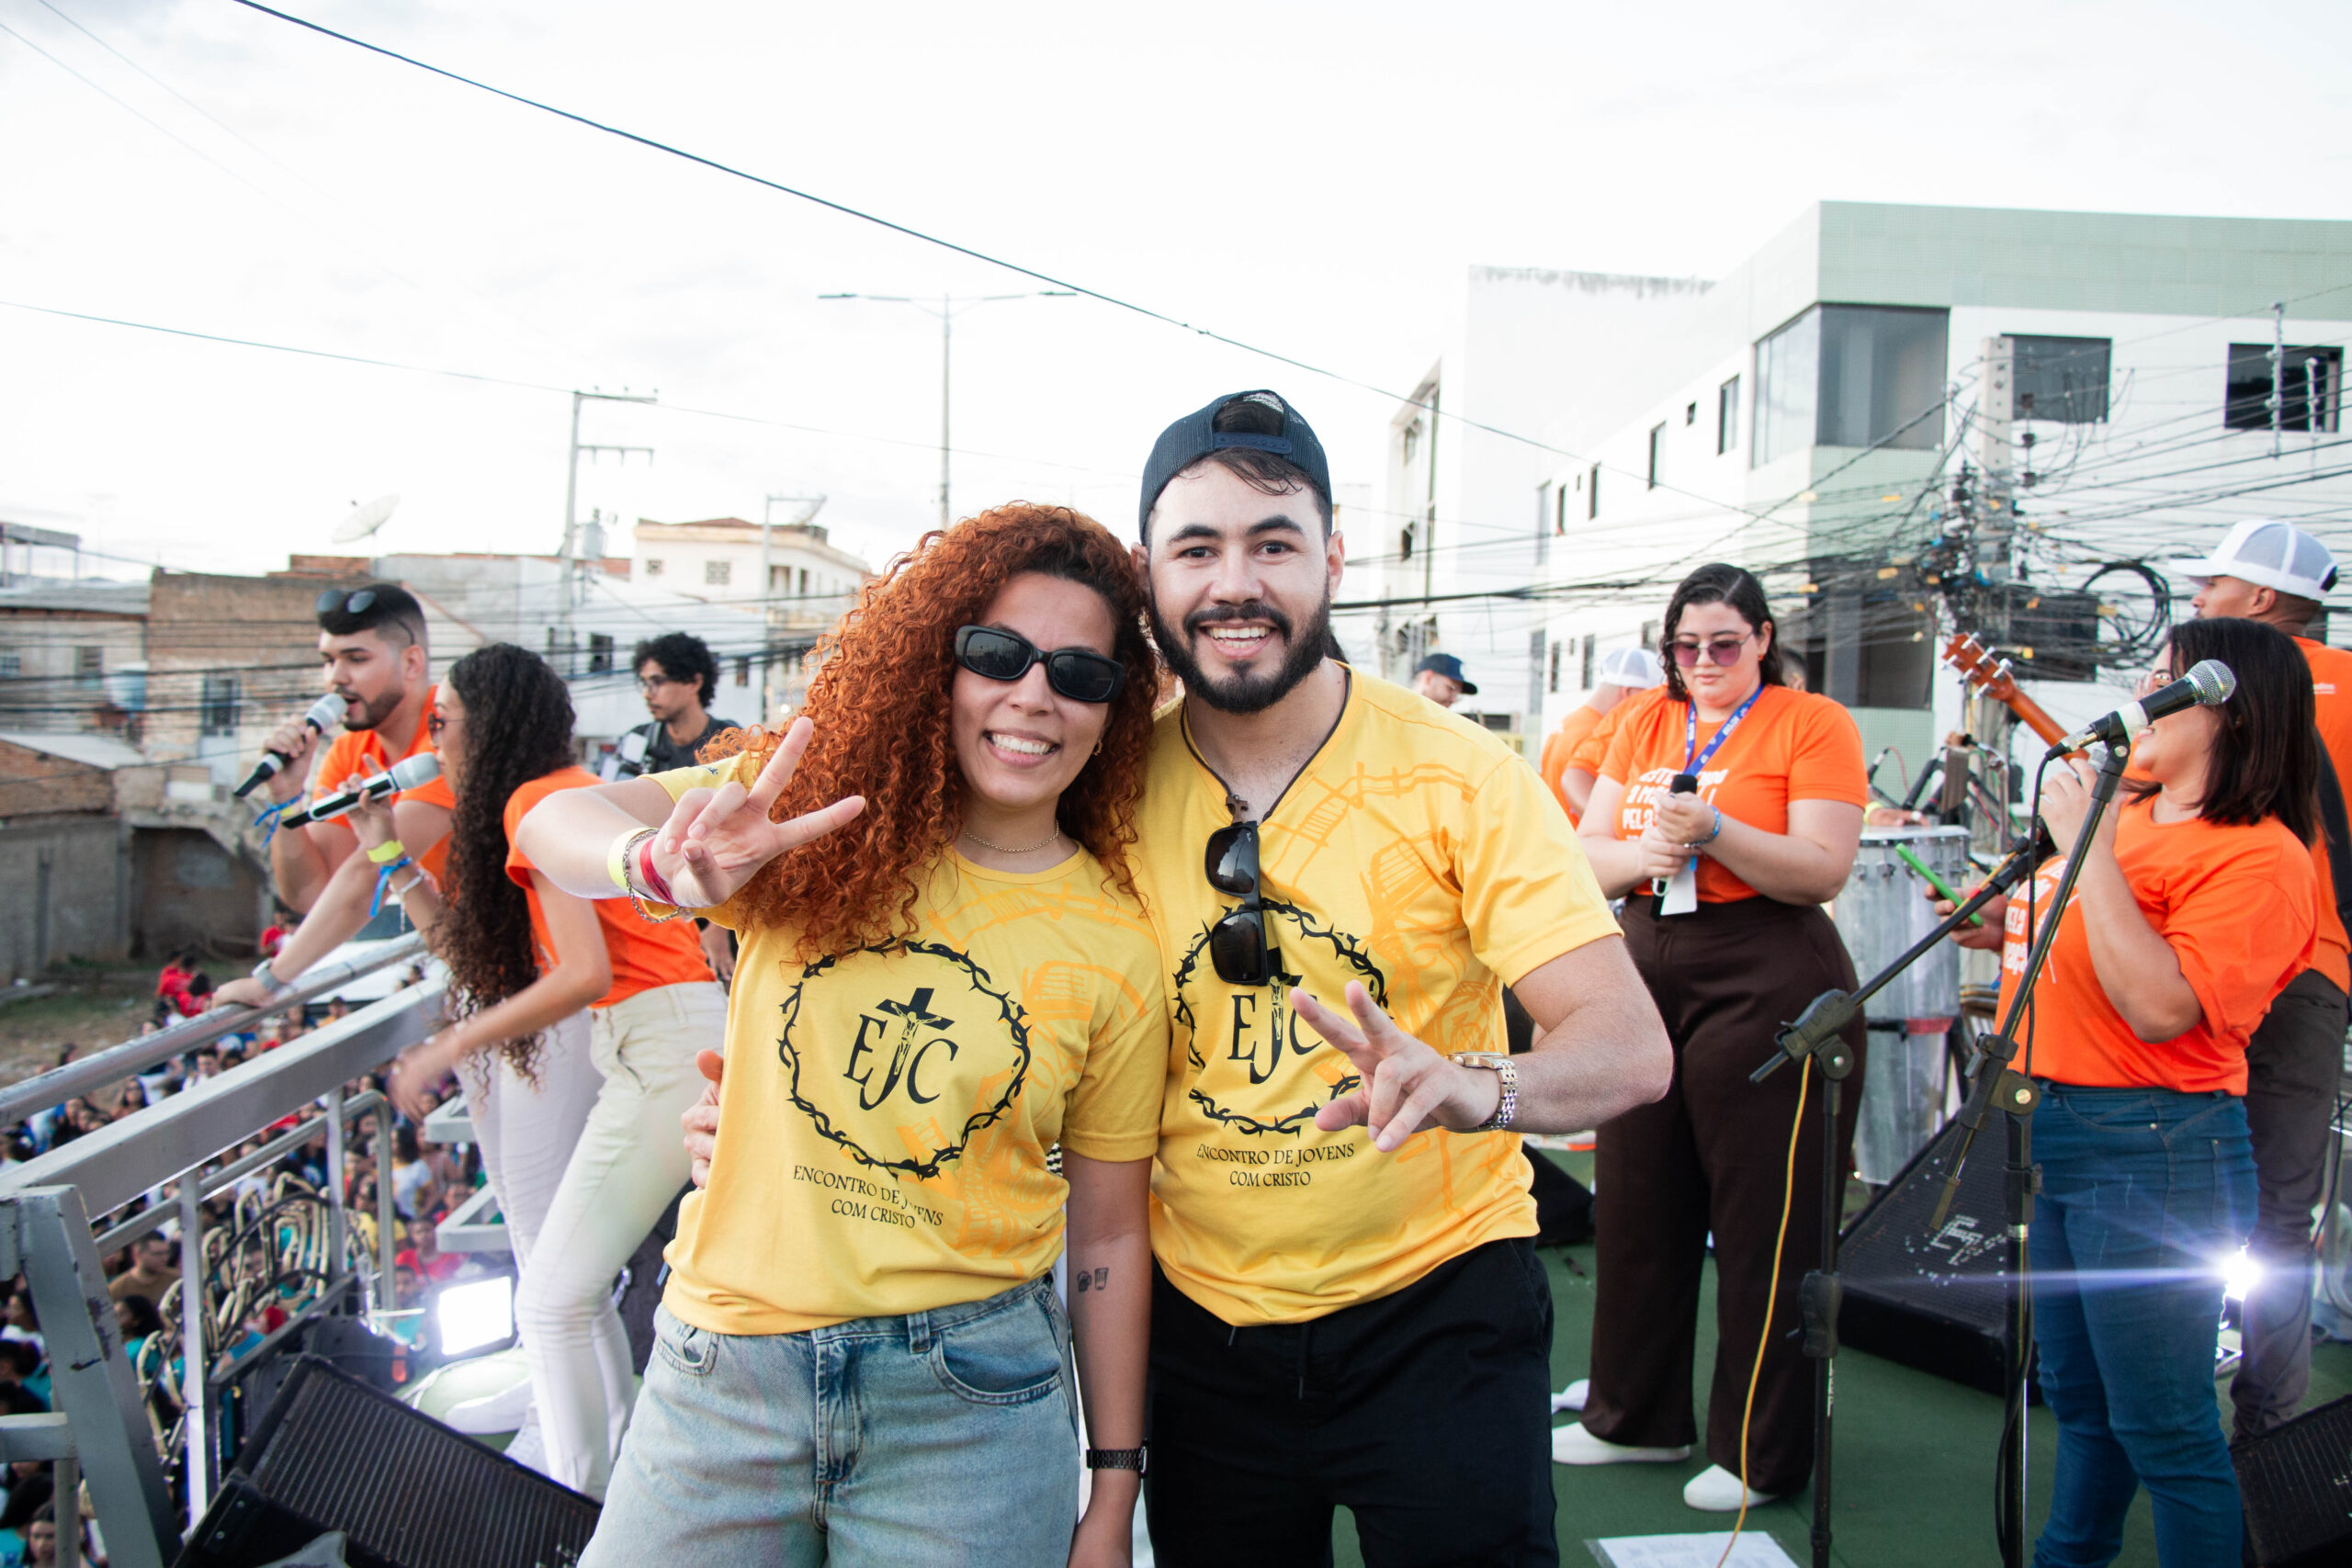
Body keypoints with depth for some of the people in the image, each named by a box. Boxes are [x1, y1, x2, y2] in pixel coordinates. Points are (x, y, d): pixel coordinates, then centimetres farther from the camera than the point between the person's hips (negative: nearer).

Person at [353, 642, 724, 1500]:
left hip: (662, 1046, -10)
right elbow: (471, 946, 21)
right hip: (685, 1036, 10)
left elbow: (587, 972, -18)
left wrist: (449, 1048, -10)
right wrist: (387, 851, 22)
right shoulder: (565, 792, 20)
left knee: (552, 1300, -4)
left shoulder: (536, 800, -8)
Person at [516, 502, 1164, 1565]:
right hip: (720, 1371, 1)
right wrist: (661, 866, -38)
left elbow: (1108, 1235, 2)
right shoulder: (811, 805, -2)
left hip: (964, 1398, 0)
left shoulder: (1114, 948, -3)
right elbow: (552, 821, -14)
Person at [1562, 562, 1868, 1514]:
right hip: (1648, 971, 6)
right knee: (1636, 1204, 11)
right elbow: (1586, 854, 9)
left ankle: (1764, 1453, 15)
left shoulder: (1812, 724, -2)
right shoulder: (1646, 724, 13)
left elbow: (1825, 870, -12)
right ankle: (1638, 1416, 28)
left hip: (1768, 983, -5)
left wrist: (1714, 831, -23)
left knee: (1764, 1223, 1)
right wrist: (1645, 851, -11)